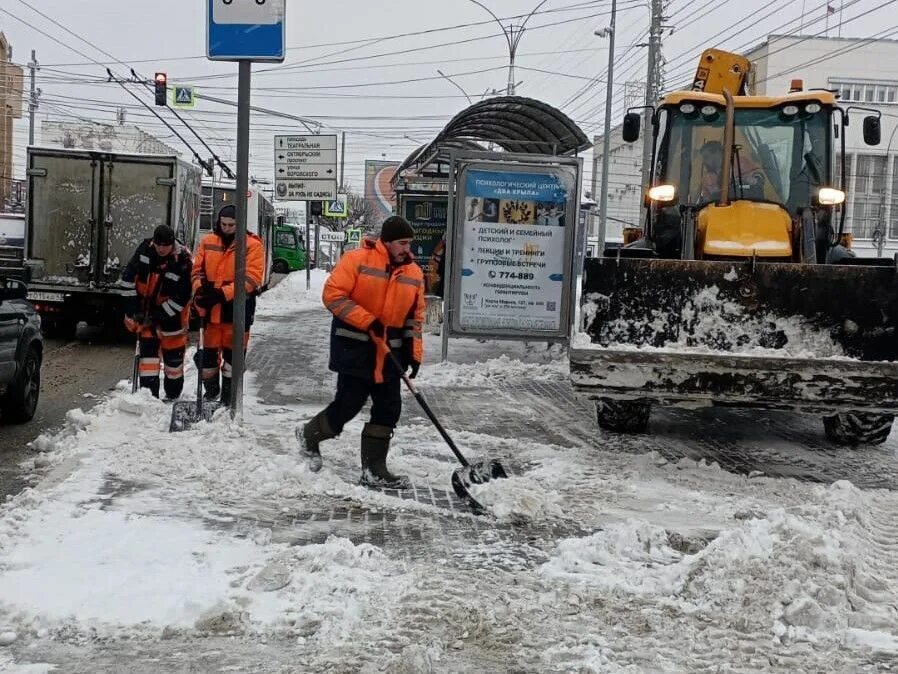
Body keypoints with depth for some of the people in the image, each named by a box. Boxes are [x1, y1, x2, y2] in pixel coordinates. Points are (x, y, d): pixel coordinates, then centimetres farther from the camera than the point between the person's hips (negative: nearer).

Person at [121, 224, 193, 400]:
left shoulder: (183, 261, -23)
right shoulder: (145, 248, -12)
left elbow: (182, 297, -20)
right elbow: (129, 276, -2)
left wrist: (159, 316, -20)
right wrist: (133, 303, -5)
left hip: (171, 313, -3)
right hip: (145, 309, 3)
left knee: (173, 352, 7)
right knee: (148, 349, -5)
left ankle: (173, 393, 25)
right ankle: (149, 391, -7)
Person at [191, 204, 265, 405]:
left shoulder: (252, 245, -6)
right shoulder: (208, 242, 7)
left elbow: (251, 278, -14)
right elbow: (197, 270, 10)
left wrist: (224, 294, -23)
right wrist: (199, 289, -12)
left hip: (237, 310, -3)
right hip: (211, 310, 3)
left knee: (233, 355, 5)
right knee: (208, 352, 12)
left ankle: (228, 397, 16)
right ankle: (210, 391, 31)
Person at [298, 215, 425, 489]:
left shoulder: (414, 273, 6)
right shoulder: (357, 260, -11)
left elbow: (415, 316, 13)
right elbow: (333, 294, -14)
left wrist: (414, 351, 4)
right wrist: (367, 321, -20)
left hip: (389, 352, 6)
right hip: (354, 347, -6)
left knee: (389, 409, 4)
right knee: (349, 403, -3)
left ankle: (374, 469, 13)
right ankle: (310, 435, 25)